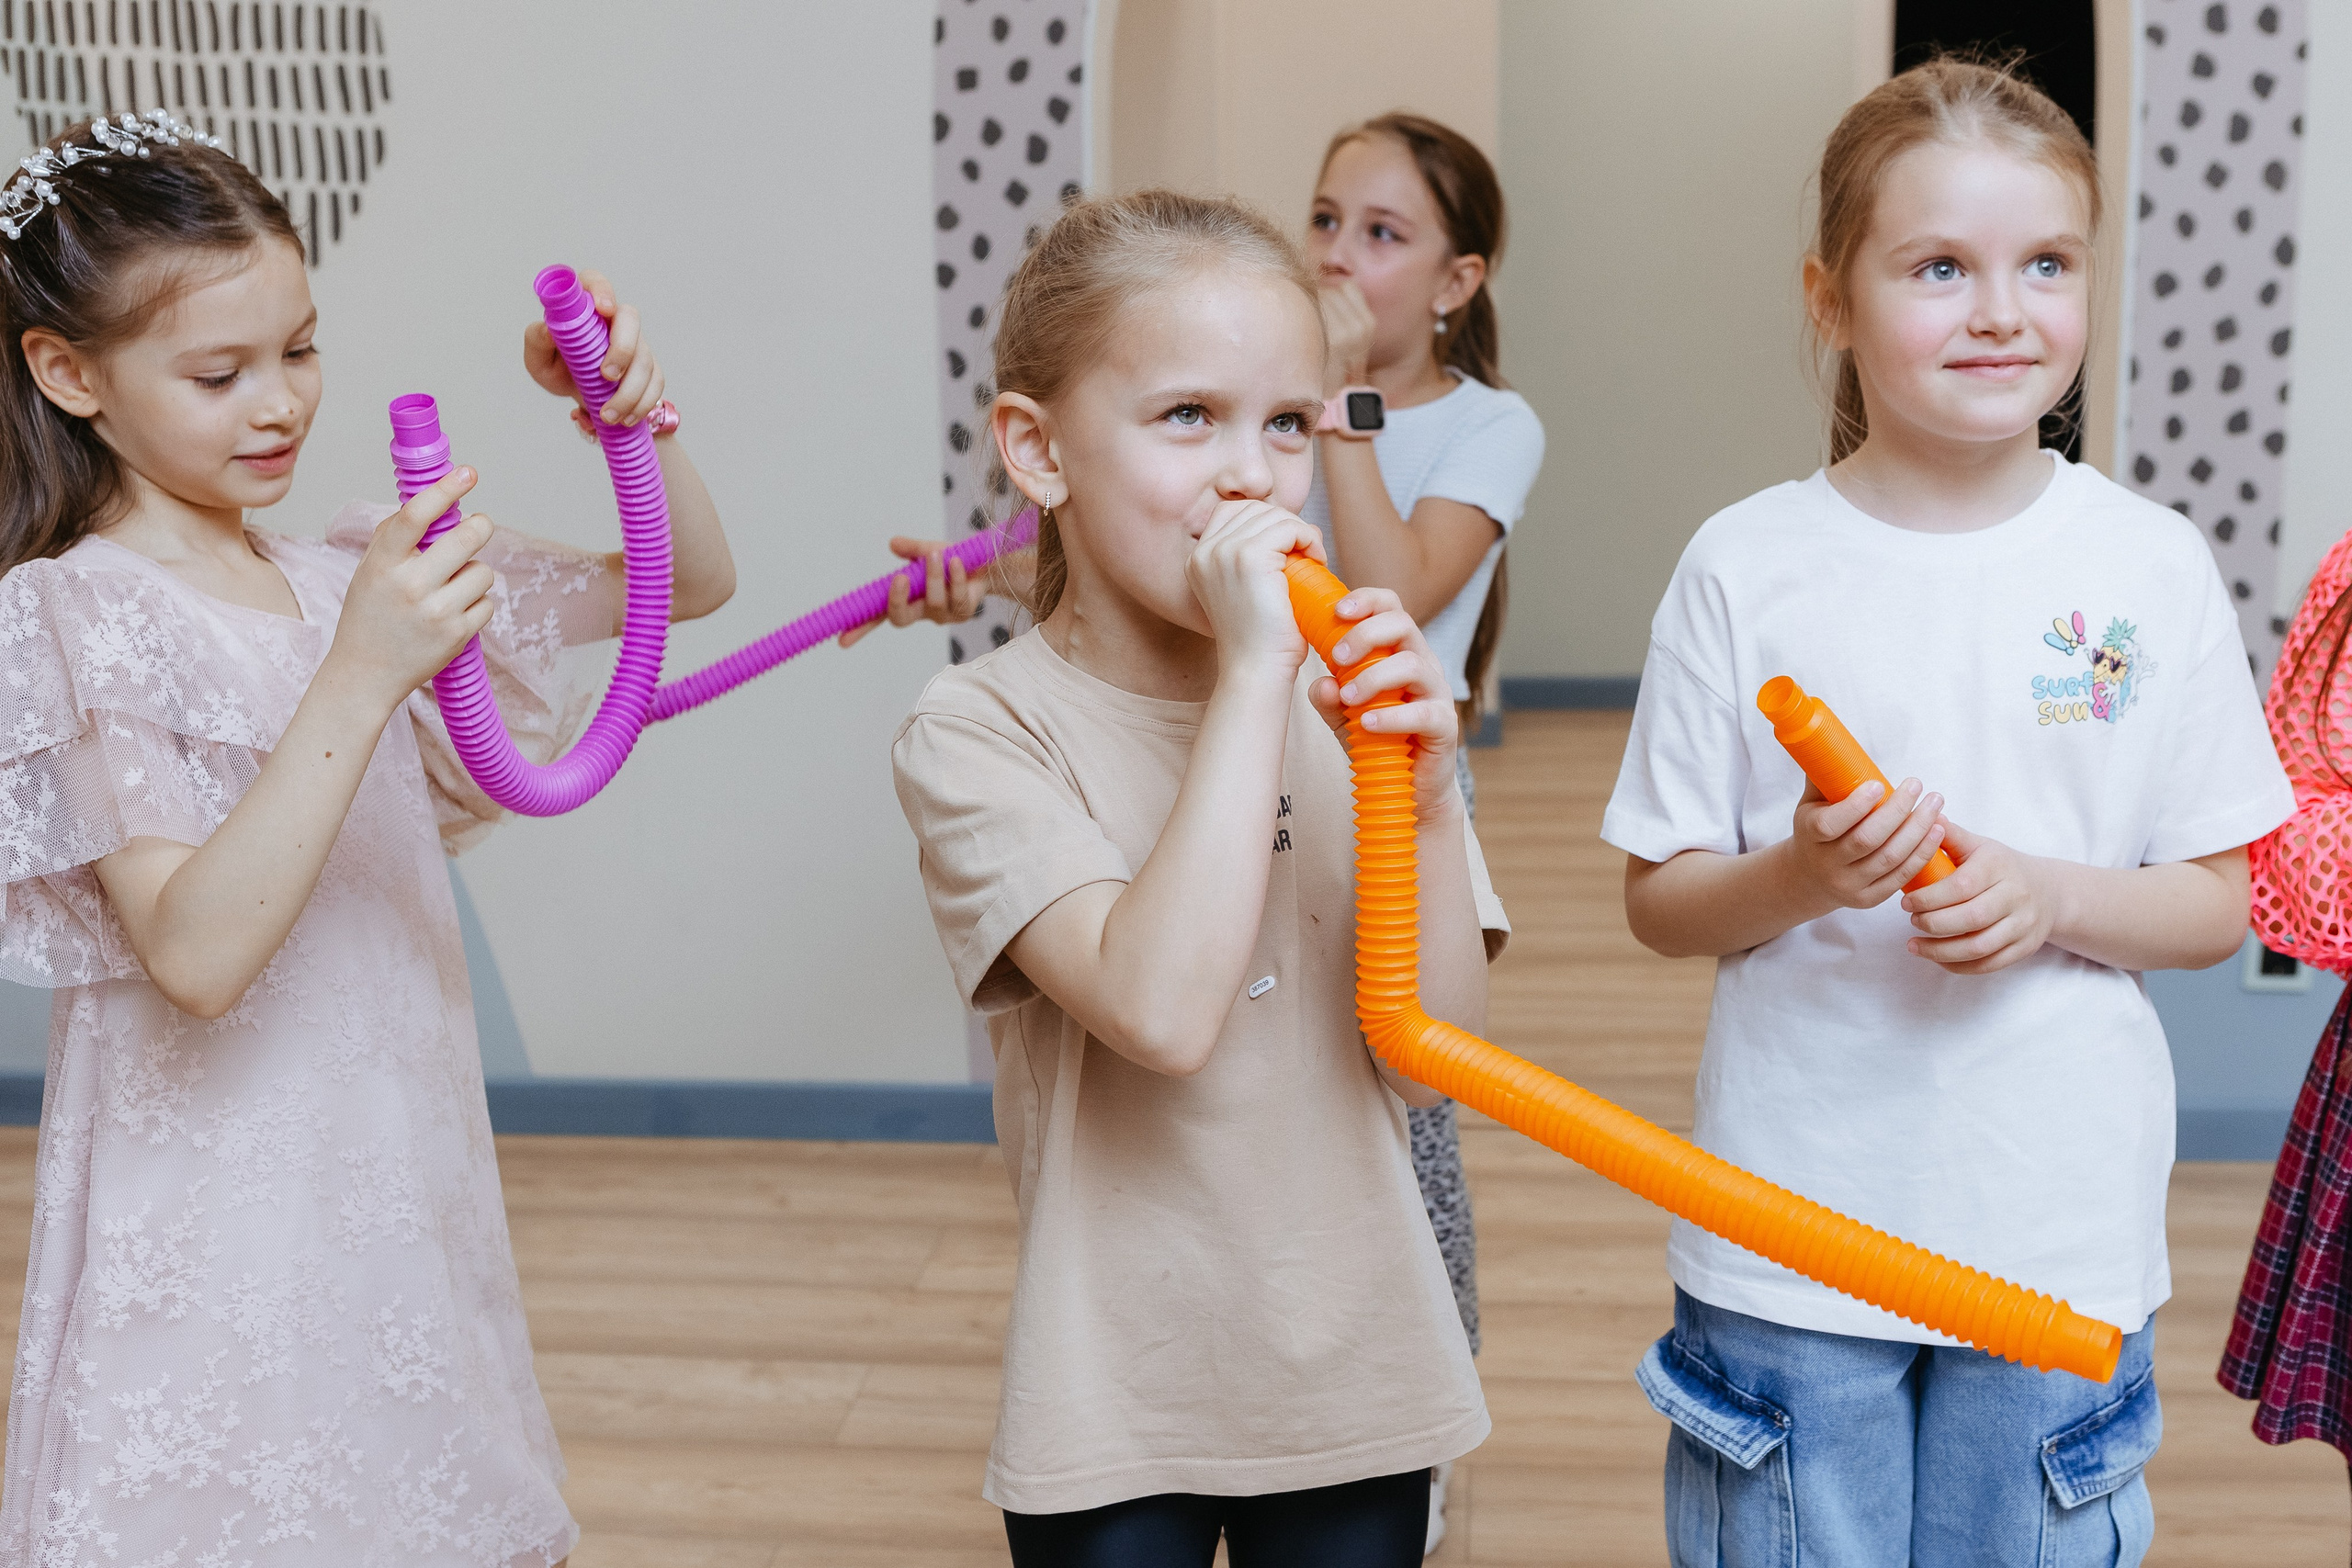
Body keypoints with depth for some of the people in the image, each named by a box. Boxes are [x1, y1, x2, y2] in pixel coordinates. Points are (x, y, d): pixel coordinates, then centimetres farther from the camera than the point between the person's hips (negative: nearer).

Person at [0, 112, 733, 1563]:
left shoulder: (356, 580, 6)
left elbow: (691, 582, 11)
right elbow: (196, 954, -22)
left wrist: (632, 415, -7)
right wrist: (359, 682, -30)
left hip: (403, 1200, 6)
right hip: (217, 1236, -5)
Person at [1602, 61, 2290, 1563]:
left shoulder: (2153, 565, -1)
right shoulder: (1745, 568, -4)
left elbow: (2219, 903, 3)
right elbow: (1659, 900, 1)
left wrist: (2050, 898, -16)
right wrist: (1797, 878, -19)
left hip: (2057, 1230, 1)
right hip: (1790, 1229, -1)